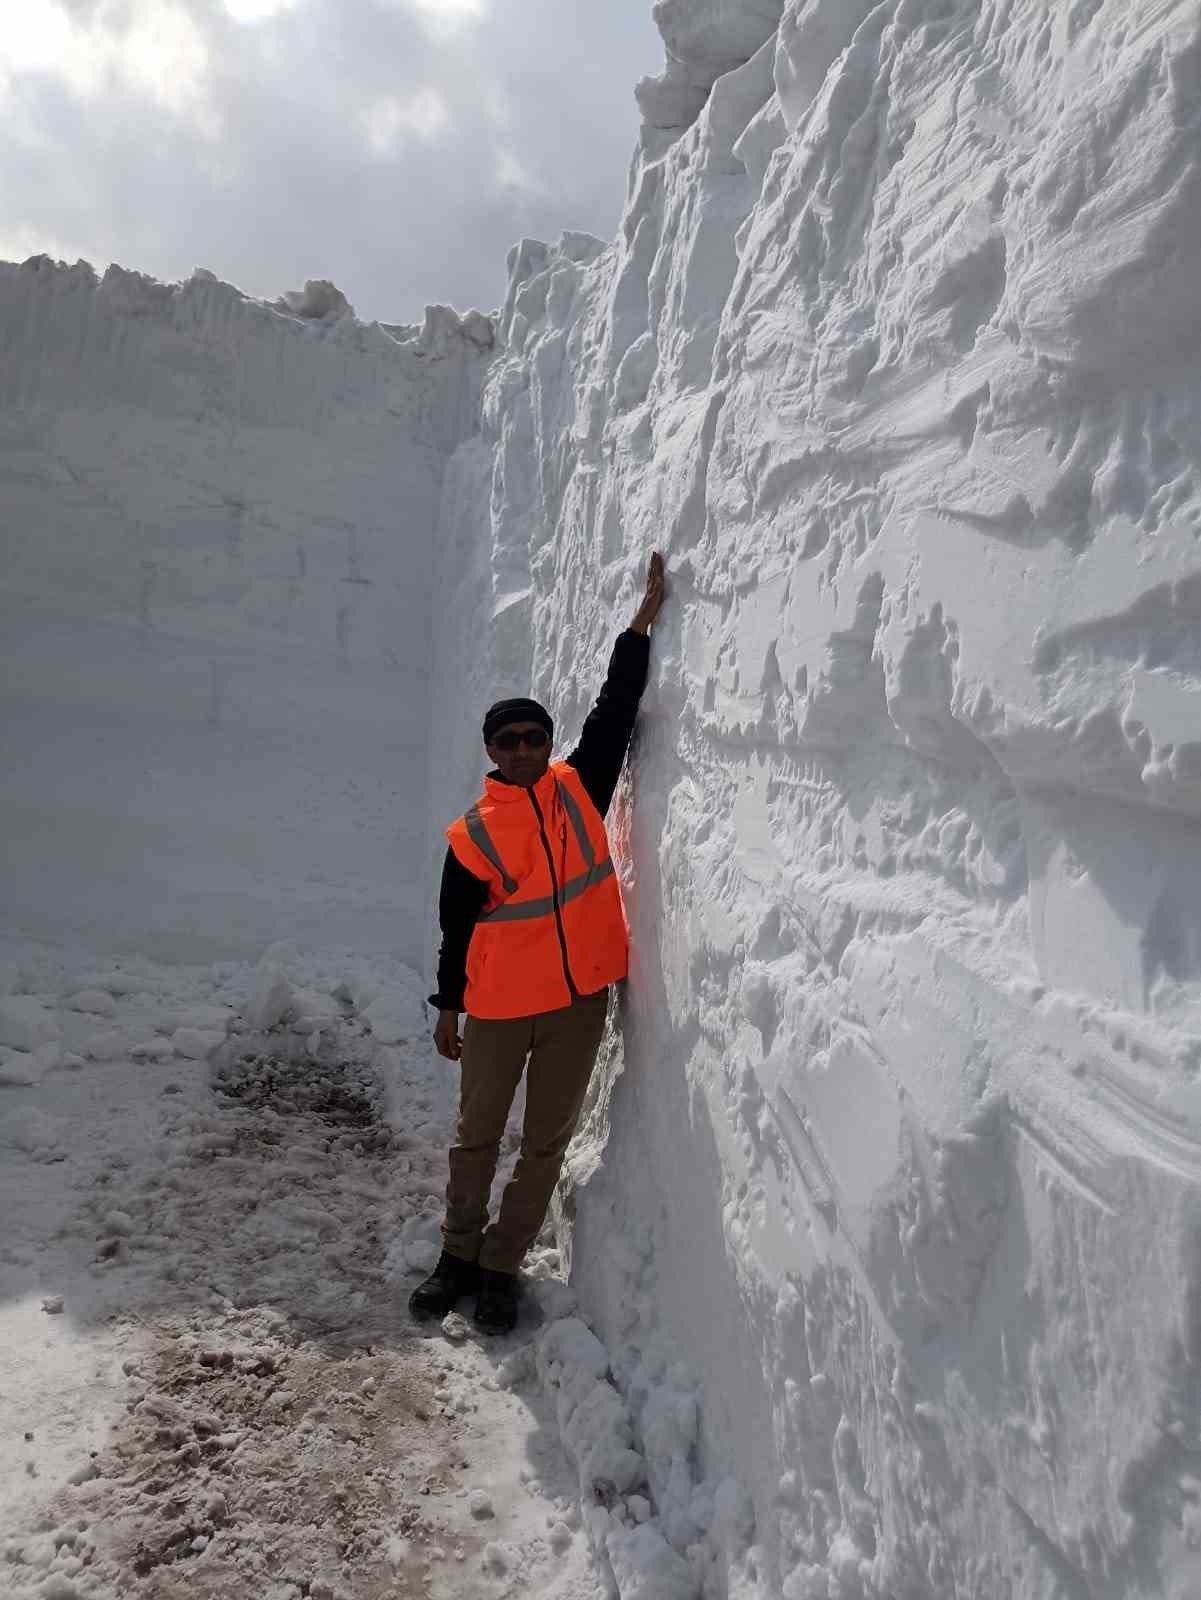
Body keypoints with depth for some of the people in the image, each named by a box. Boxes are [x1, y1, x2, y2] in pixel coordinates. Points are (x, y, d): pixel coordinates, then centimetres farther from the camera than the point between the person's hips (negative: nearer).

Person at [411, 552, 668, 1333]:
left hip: (580, 999, 2)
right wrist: (449, 1009, 5)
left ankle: (501, 1267, 28)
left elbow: (617, 708, 1)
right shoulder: (474, 834, -5)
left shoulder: (580, 788, 0)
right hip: (498, 1008, -1)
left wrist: (644, 619, -2)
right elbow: (457, 926, 2)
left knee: (548, 1143, 11)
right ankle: (460, 1255, 35)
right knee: (478, 1135, 14)